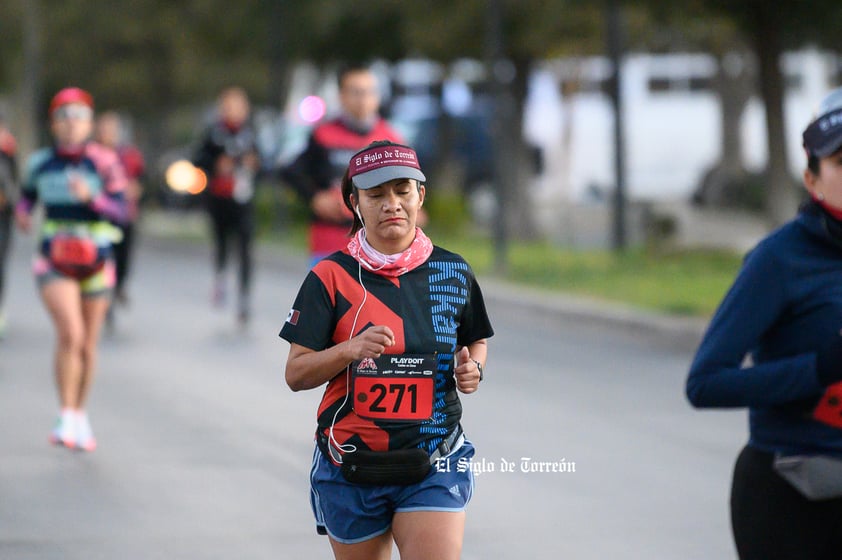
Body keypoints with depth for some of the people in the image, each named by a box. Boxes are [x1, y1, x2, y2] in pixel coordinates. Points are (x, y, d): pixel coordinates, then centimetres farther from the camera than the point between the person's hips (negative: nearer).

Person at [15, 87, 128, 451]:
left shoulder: (104, 163, -7)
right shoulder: (40, 163, 1)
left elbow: (121, 212, -12)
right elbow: (27, 194, 19)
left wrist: (91, 197, -29)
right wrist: (22, 213, -4)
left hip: (95, 263, 0)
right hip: (55, 263, 0)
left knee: (87, 344, 9)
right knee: (70, 333, -21)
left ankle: (81, 416, 29)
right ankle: (66, 417, -16)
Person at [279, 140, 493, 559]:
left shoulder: (453, 272, 5)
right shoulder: (331, 276, -2)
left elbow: (477, 341, 21)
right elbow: (296, 374, -4)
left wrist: (472, 368, -2)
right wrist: (351, 349, -21)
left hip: (433, 467, 0)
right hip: (351, 469, 0)